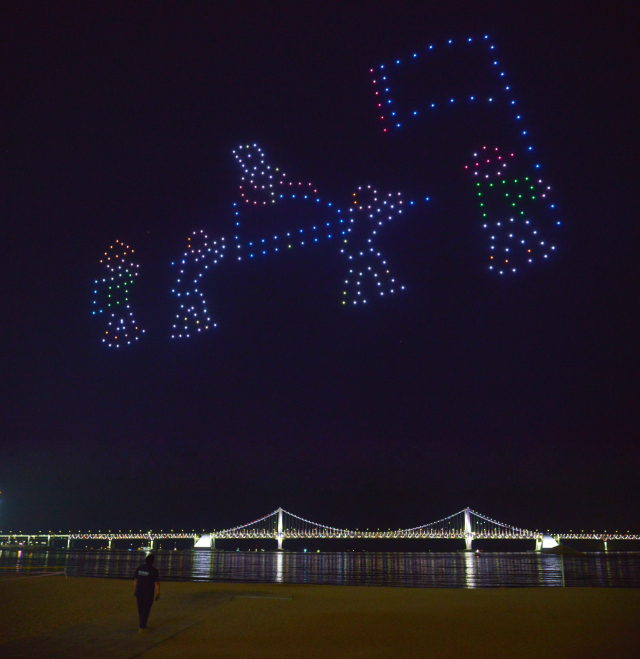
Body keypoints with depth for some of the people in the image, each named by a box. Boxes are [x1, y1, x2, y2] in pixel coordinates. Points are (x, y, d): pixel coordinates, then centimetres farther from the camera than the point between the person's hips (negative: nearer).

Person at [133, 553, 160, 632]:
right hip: (148, 594, -5)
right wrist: (158, 594, -3)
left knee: (141, 609, 18)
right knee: (146, 610, 6)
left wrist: (135, 591, 20)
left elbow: (135, 581, 8)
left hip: (139, 593, 5)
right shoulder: (154, 571, -14)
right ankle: (142, 627, 6)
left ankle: (143, 625, 30)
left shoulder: (139, 569, 0)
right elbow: (156, 583, -13)